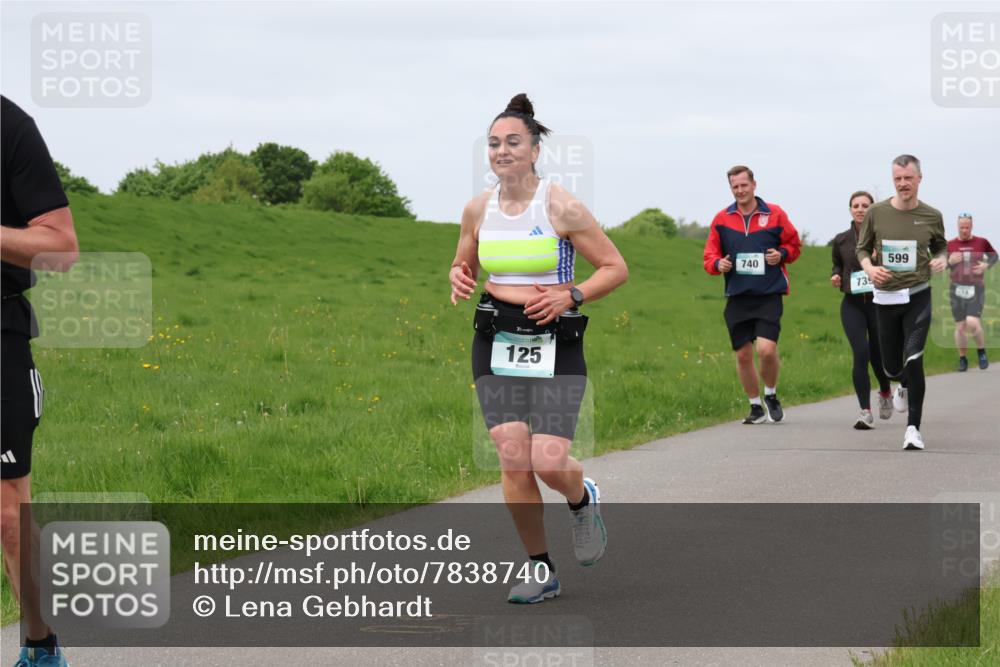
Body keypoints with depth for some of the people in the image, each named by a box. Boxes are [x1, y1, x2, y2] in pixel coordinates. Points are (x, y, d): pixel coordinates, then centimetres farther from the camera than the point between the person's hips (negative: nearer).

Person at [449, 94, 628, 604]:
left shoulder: (561, 207, -8)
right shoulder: (478, 209, 5)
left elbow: (616, 267, -2)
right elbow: (463, 265, 22)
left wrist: (570, 297, -15)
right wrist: (460, 280, -1)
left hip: (554, 344, -3)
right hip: (496, 342, 3)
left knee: (549, 463, -13)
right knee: (513, 459, -7)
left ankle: (583, 500, 25)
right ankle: (541, 570, 9)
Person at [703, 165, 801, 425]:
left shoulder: (774, 214, 1)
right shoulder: (722, 219, 6)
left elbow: (794, 245, 11)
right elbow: (710, 254, 10)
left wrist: (782, 254, -9)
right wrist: (718, 264, -11)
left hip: (768, 295, -3)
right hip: (737, 296, 3)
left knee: (766, 349, -17)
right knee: (743, 355, 5)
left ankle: (771, 394, 11)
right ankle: (756, 407, 22)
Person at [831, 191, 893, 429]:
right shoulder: (841, 240, 5)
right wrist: (836, 277, 0)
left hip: (880, 302, -1)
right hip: (852, 304, 1)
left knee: (878, 354, 7)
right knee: (861, 354, -14)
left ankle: (885, 393, 41)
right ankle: (865, 412, -12)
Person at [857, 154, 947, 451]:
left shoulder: (931, 216, -1)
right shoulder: (876, 213, -2)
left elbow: (941, 246, 16)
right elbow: (862, 248, 9)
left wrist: (941, 259, -7)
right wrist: (869, 268, -12)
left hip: (918, 296, -2)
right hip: (885, 297, 2)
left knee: (913, 360, -18)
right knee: (891, 367, 10)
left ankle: (913, 428, -9)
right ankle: (905, 387, 49)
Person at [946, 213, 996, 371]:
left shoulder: (981, 242, -1)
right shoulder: (950, 245, 1)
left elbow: (994, 256, 16)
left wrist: (986, 265, -4)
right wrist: (949, 261, -16)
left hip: (976, 288, -2)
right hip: (957, 289, 2)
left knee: (973, 323, -18)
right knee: (960, 326, 4)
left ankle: (981, 352, 7)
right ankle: (962, 359, 19)